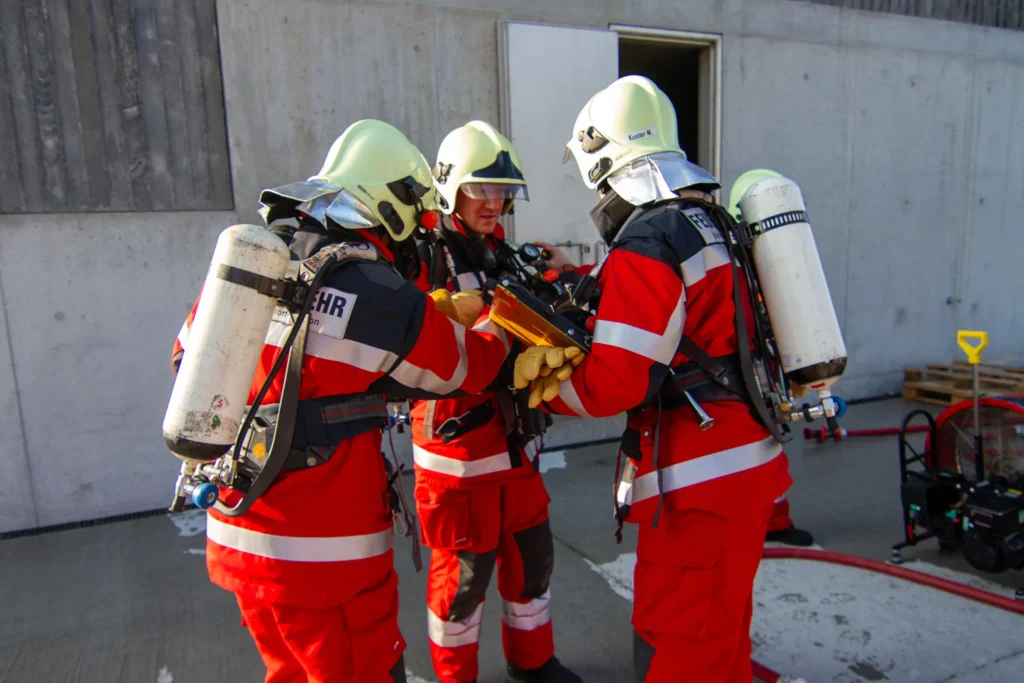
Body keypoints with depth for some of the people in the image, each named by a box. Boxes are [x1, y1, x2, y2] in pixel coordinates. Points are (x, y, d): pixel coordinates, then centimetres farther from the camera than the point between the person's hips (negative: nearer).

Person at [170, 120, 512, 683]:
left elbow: (189, 360, 13)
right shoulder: (381, 298, -17)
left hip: (234, 535, 7)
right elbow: (467, 367, -1)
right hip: (327, 551, -7)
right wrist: (503, 326, 21)